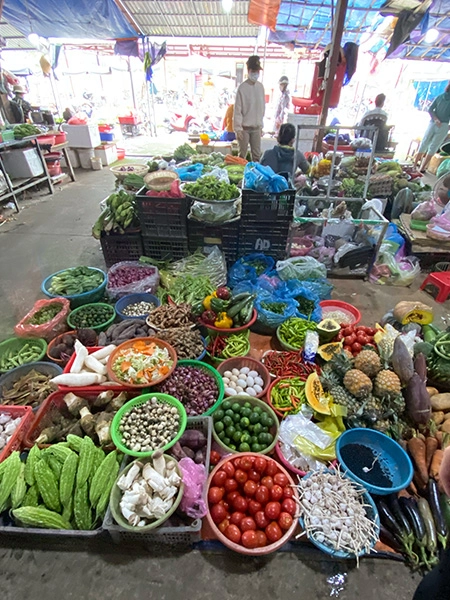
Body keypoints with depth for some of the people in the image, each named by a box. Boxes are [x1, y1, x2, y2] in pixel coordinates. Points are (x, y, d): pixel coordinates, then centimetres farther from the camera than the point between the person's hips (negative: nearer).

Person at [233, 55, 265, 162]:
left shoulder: (260, 86, 8)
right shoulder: (242, 87, -7)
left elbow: (262, 107, 13)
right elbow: (237, 109, -9)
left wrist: (261, 125, 11)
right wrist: (238, 128, -14)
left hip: (256, 127, 5)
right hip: (244, 127, -5)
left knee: (257, 155, 7)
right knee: (242, 155, 0)